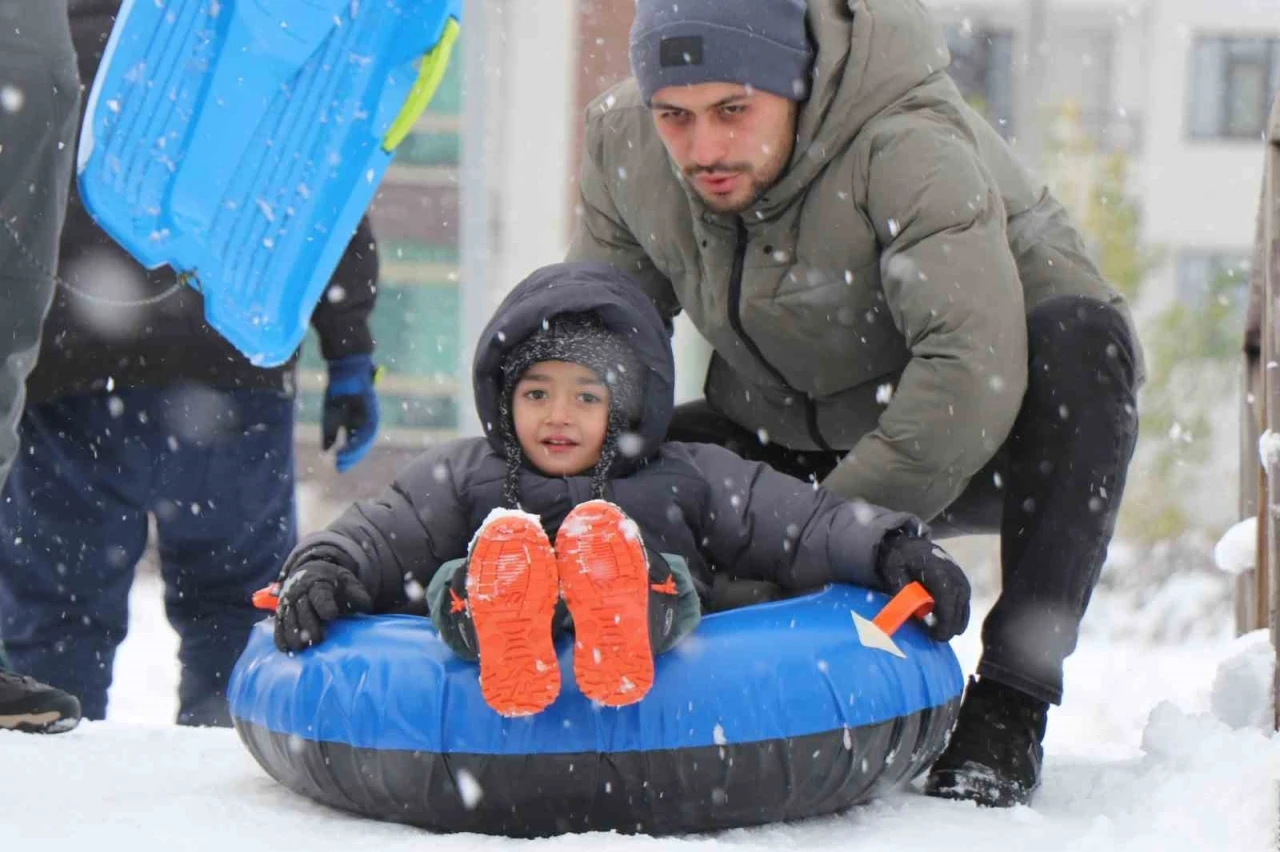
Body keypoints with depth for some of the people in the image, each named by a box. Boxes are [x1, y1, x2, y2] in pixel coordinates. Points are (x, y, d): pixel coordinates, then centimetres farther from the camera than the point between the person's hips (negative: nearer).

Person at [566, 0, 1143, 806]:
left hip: (974, 447, -5)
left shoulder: (908, 145, -32)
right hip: (802, 447, 5)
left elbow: (974, 368, -44)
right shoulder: (622, 142, -13)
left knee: (1081, 339, -36)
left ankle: (1007, 706, -31)